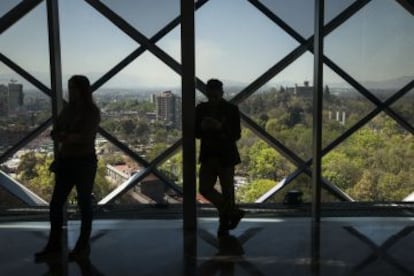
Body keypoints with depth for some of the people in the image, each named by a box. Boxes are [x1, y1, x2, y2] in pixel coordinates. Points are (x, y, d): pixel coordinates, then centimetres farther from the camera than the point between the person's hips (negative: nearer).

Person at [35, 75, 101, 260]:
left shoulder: (92, 111, -8)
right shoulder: (67, 109, 10)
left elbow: (86, 137, -20)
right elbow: (54, 134, 6)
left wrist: (64, 136, -8)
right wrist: (70, 137, -14)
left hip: (84, 162, -6)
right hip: (66, 161, 6)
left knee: (84, 204, 4)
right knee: (56, 203, 6)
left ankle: (83, 246, 17)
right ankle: (54, 245, 19)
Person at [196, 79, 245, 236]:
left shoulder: (231, 109, -7)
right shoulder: (201, 109, 1)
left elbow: (236, 135, -11)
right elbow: (195, 133, 3)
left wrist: (220, 127, -28)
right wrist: (202, 127, -20)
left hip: (226, 156, -3)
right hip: (208, 155, 4)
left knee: (227, 191, 3)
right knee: (204, 188, -1)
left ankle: (224, 224, 24)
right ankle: (234, 213, 19)